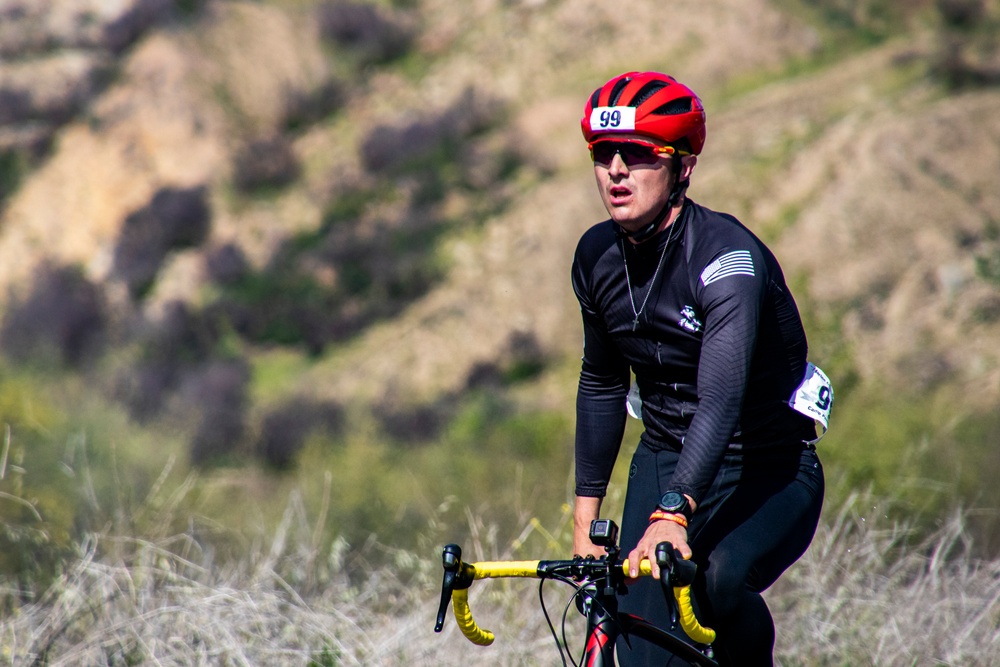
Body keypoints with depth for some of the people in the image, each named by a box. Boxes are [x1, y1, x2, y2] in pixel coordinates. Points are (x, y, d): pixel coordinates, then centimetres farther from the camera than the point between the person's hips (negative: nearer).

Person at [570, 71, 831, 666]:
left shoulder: (726, 255, -25)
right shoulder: (597, 256, -4)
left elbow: (721, 399, -38)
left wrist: (673, 515, -51)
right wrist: (586, 509, 9)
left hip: (768, 478, -5)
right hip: (665, 460, 5)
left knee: (718, 578, -35)